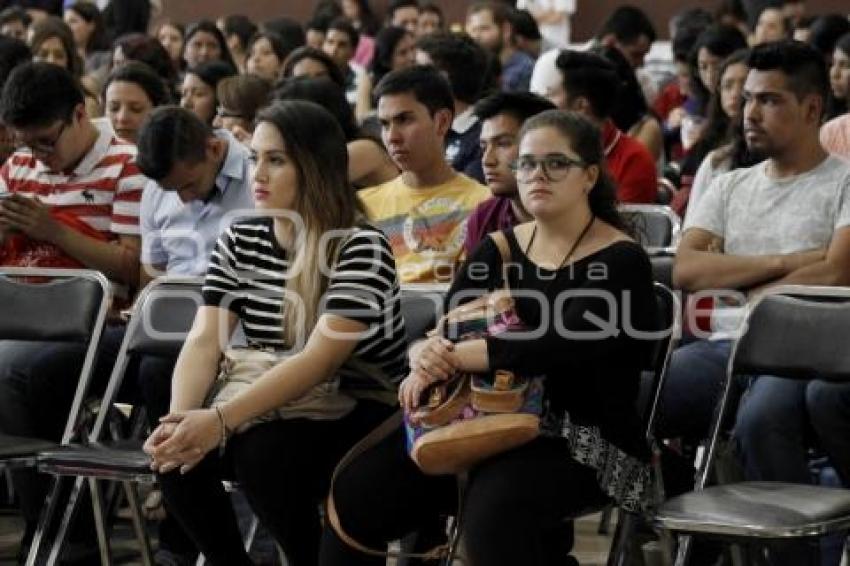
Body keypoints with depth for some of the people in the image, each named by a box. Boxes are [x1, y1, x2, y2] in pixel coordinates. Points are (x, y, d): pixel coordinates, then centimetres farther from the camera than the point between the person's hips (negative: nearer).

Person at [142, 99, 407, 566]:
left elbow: (320, 359, -26)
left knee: (262, 454, -33)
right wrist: (181, 416, -29)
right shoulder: (239, 241, 3)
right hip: (277, 413, 5)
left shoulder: (361, 247, -15)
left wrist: (221, 420, -37)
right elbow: (204, 343, -7)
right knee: (177, 451, -22)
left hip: (361, 418, -5)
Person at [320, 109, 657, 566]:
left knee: (494, 509, -36)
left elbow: (563, 346, -21)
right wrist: (425, 358, -24)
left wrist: (452, 356, -25)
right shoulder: (499, 250, 14)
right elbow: (443, 325, 2)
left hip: (583, 438, -6)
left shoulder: (620, 262, -5)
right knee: (355, 490, -10)